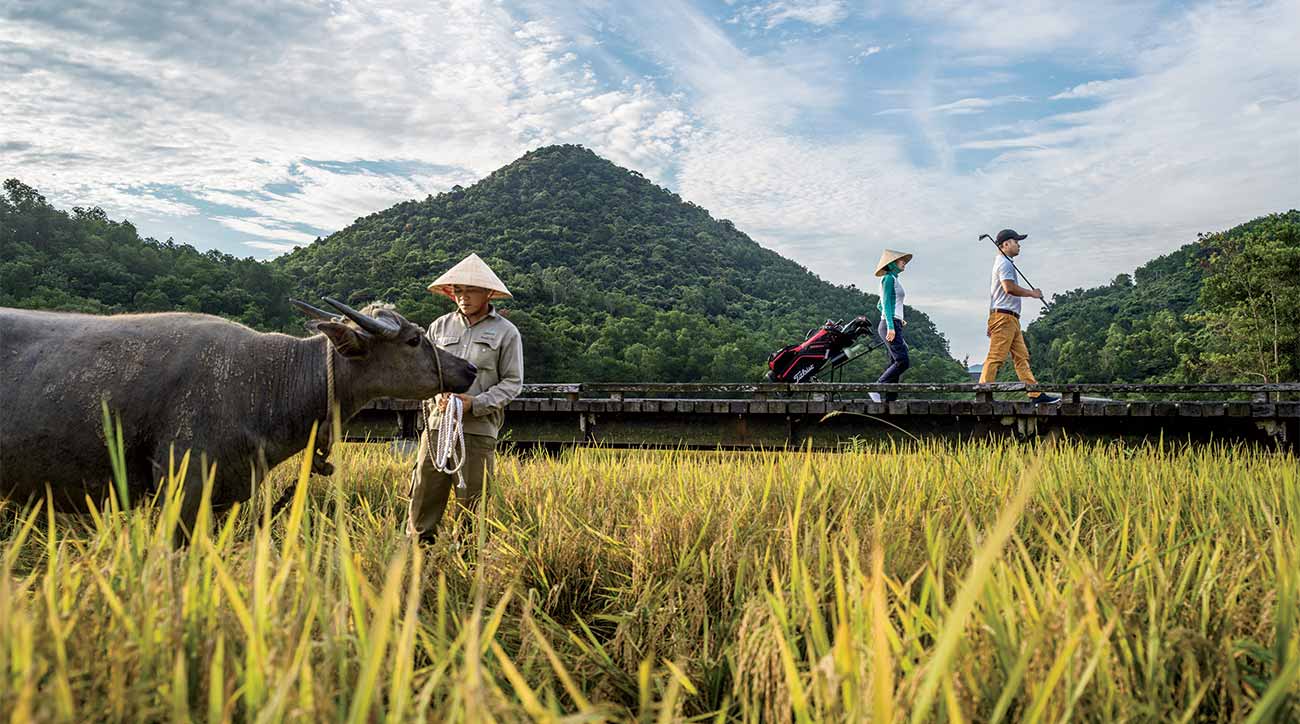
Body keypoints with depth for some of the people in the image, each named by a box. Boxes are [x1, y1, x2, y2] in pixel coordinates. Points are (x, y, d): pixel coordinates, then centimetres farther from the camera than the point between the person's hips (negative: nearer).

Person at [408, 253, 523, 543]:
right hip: (437, 422, 3)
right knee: (423, 496, 2)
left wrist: (475, 403, -12)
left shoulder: (506, 332, 3)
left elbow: (512, 383, 1)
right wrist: (438, 393, -6)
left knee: (471, 506, 3)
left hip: (479, 429, -2)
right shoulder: (440, 326, 13)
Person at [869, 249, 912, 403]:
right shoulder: (889, 278, -6)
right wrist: (891, 326, -23)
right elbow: (886, 303, -15)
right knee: (903, 361, -16)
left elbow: (879, 305, 27)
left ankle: (890, 398, 4)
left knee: (895, 362, 5)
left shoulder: (893, 279, 22)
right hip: (891, 325, -10)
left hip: (893, 325, 10)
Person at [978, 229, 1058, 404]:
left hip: (1011, 319, 11)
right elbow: (1009, 288, -21)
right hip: (1004, 316, -11)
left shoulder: (1002, 263, 26)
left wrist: (992, 322, 23)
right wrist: (1031, 293, -7)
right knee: (996, 357, -13)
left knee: (1022, 357, 6)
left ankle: (1036, 394, 6)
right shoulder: (1005, 263, -7)